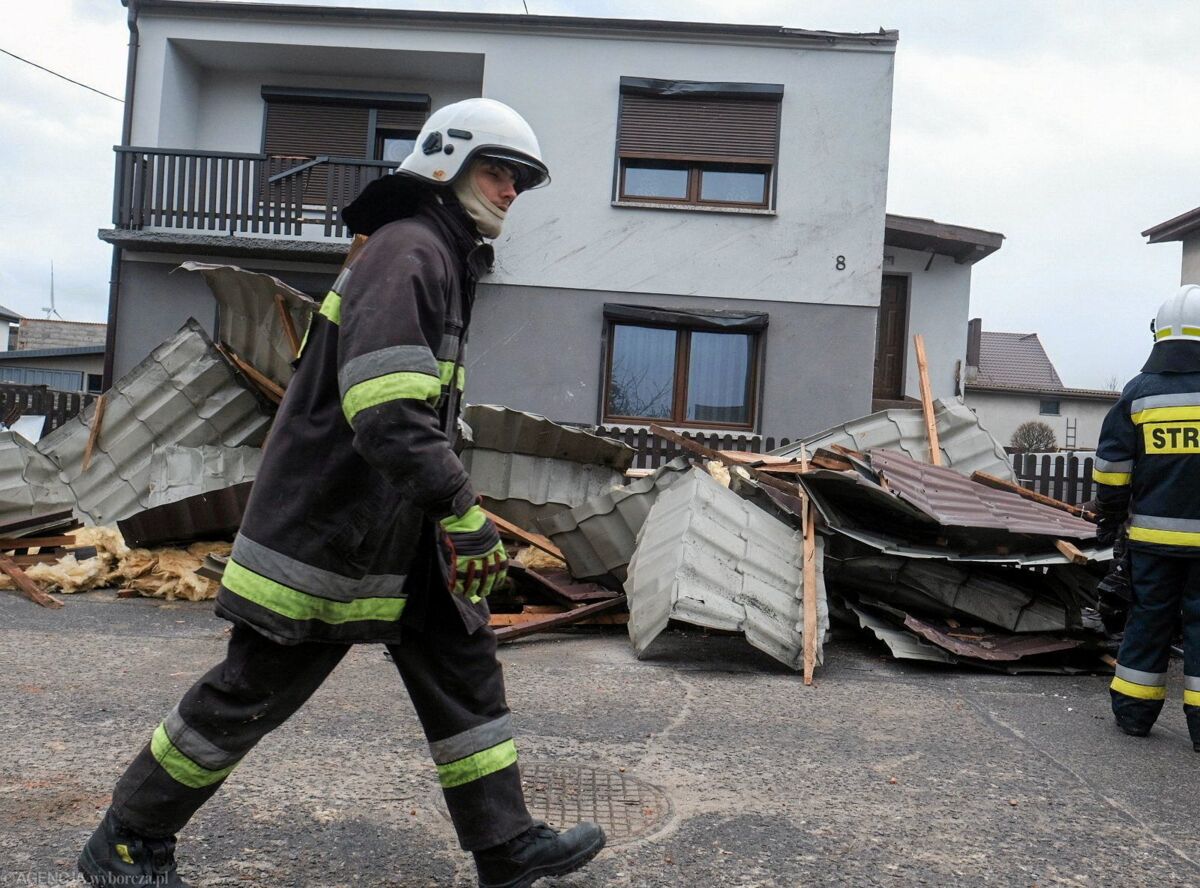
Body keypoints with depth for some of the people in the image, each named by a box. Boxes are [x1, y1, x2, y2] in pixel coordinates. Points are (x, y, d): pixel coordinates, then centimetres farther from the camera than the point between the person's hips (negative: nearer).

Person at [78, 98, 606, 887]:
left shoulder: (443, 259, 17)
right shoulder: (407, 250, -16)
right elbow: (387, 408, -28)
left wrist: (450, 510, 26)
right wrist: (463, 511, -28)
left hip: (398, 527, 10)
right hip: (330, 525, -10)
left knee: (464, 668, 9)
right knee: (254, 691, 2)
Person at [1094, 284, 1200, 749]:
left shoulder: (1137, 393, 1)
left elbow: (1111, 465, 2)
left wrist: (1110, 516, 12)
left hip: (1152, 535, 2)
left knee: (1147, 617, 12)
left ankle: (1133, 710, 17)